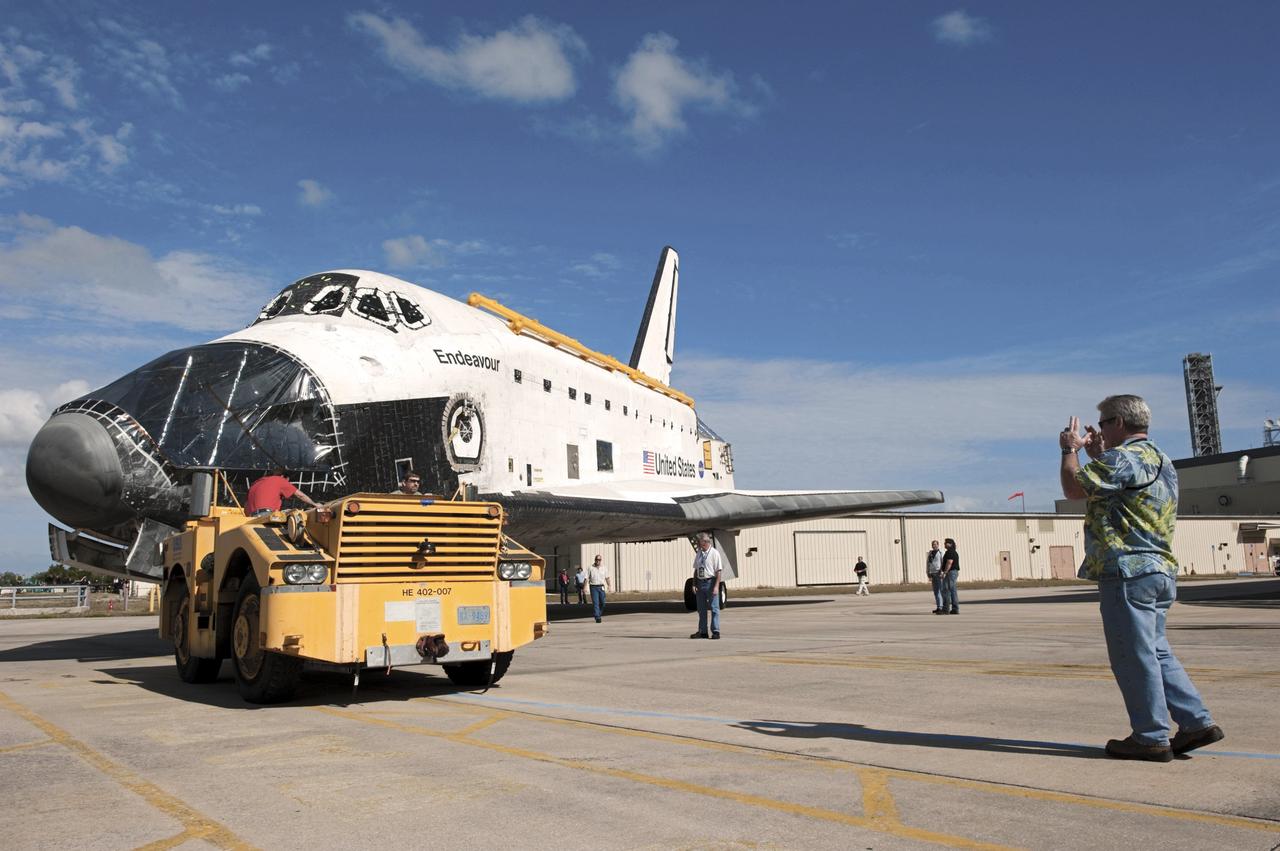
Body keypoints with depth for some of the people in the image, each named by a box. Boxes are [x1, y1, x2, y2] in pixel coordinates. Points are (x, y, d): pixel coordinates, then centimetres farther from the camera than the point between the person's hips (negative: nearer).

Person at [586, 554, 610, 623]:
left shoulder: (603, 568, 10)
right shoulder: (590, 568, 0)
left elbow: (607, 578, 14)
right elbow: (587, 578, -3)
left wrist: (609, 585, 5)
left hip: (601, 587, 3)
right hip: (593, 587, -3)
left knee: (602, 602, 4)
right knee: (595, 602, -8)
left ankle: (599, 614, 28)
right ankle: (597, 617, -8)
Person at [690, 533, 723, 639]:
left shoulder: (714, 553, -8)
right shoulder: (698, 553, 11)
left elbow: (719, 571, -11)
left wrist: (716, 586, -17)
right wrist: (694, 584, 7)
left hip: (711, 582, -6)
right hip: (700, 583, 6)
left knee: (714, 608, -2)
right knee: (701, 609, 10)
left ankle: (715, 631, 3)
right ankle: (702, 631, 17)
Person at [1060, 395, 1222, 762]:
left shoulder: (1123, 458, -14)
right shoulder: (1160, 460, 19)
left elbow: (1073, 488, -13)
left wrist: (1070, 449, 2)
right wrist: (1097, 455, 24)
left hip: (1128, 571, -10)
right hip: (1159, 571, 10)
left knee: (1134, 656, -2)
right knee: (1155, 651, 17)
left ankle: (1151, 737, 5)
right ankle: (1197, 722, 17)